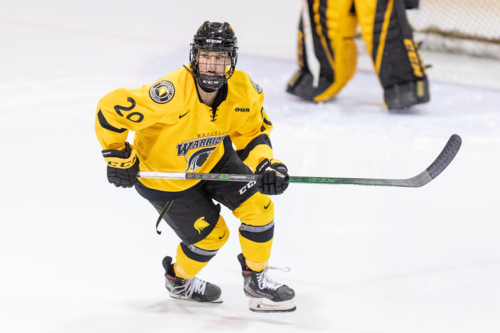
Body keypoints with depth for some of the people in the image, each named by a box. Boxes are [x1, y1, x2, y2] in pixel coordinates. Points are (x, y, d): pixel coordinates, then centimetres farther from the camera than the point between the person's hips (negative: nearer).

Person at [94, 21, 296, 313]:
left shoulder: (244, 91, -21)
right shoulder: (172, 94, -38)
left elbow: (253, 132, -4)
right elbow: (110, 110, -32)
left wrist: (267, 165, -23)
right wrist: (119, 157, -20)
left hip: (213, 159, 5)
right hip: (164, 174, -5)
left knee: (259, 206, -8)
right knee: (210, 235, -1)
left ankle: (257, 279, 16)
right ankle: (179, 281, 33)